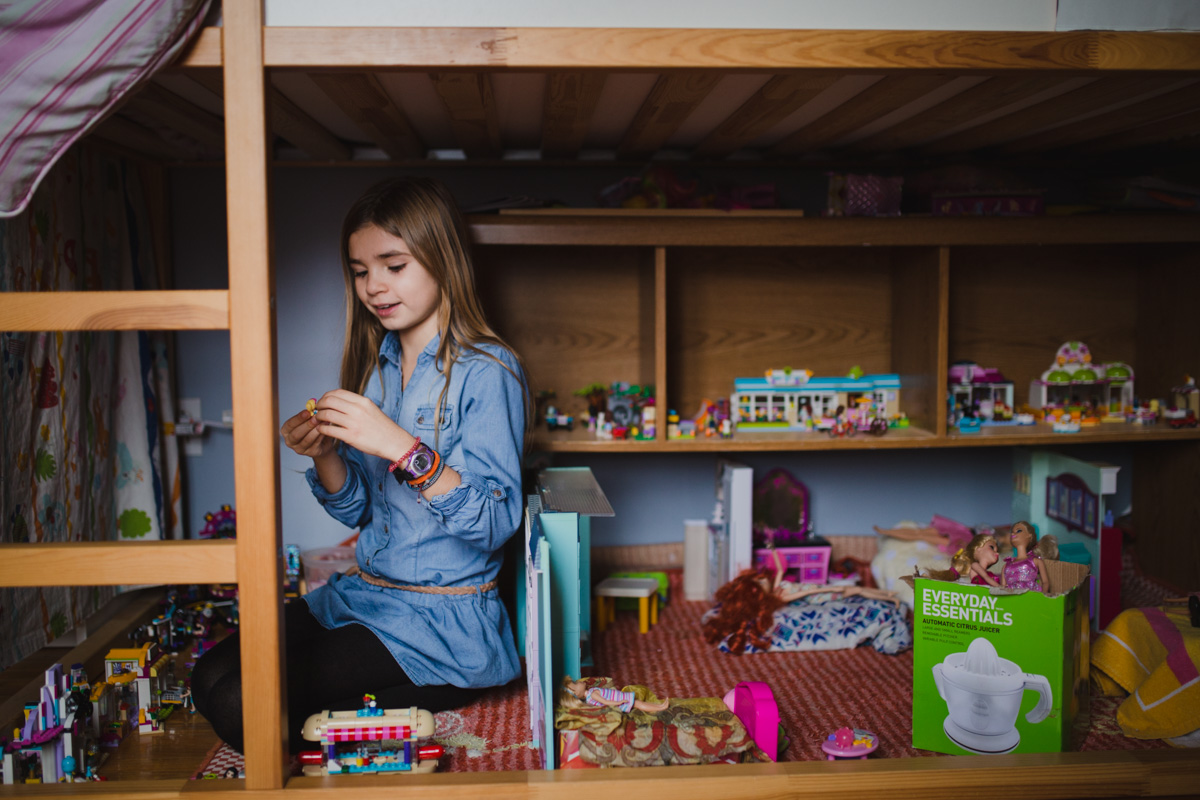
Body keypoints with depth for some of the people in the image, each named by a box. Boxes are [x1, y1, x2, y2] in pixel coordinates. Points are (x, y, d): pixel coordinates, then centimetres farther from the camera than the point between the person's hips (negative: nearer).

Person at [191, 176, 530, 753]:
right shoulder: (374, 364, 9)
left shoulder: (487, 372, -13)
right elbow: (357, 510, 12)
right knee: (209, 677, -3)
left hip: (444, 617, -8)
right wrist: (325, 455, -9)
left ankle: (437, 701, 0)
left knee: (241, 707, -18)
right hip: (362, 593, 8)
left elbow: (495, 524, -21)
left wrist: (402, 447, -29)